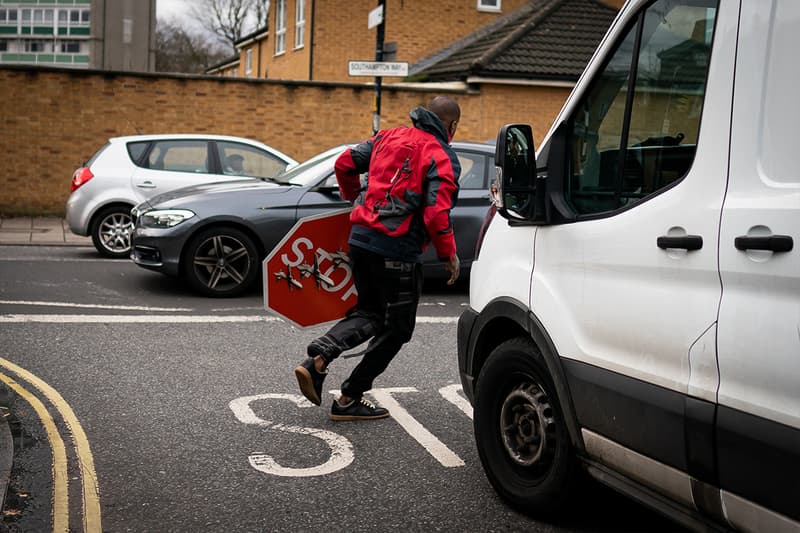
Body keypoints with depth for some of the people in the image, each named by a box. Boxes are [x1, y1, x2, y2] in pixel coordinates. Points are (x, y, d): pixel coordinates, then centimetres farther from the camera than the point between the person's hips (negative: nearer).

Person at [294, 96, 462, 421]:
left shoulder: (388, 137, 12)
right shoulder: (443, 158, -6)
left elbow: (344, 164, 14)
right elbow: (436, 213, -16)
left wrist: (355, 197, 31)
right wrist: (449, 254, -3)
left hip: (360, 237, 7)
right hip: (398, 250, -6)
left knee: (370, 311, 23)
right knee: (398, 327, 10)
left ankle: (318, 358, -1)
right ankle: (349, 399, 12)